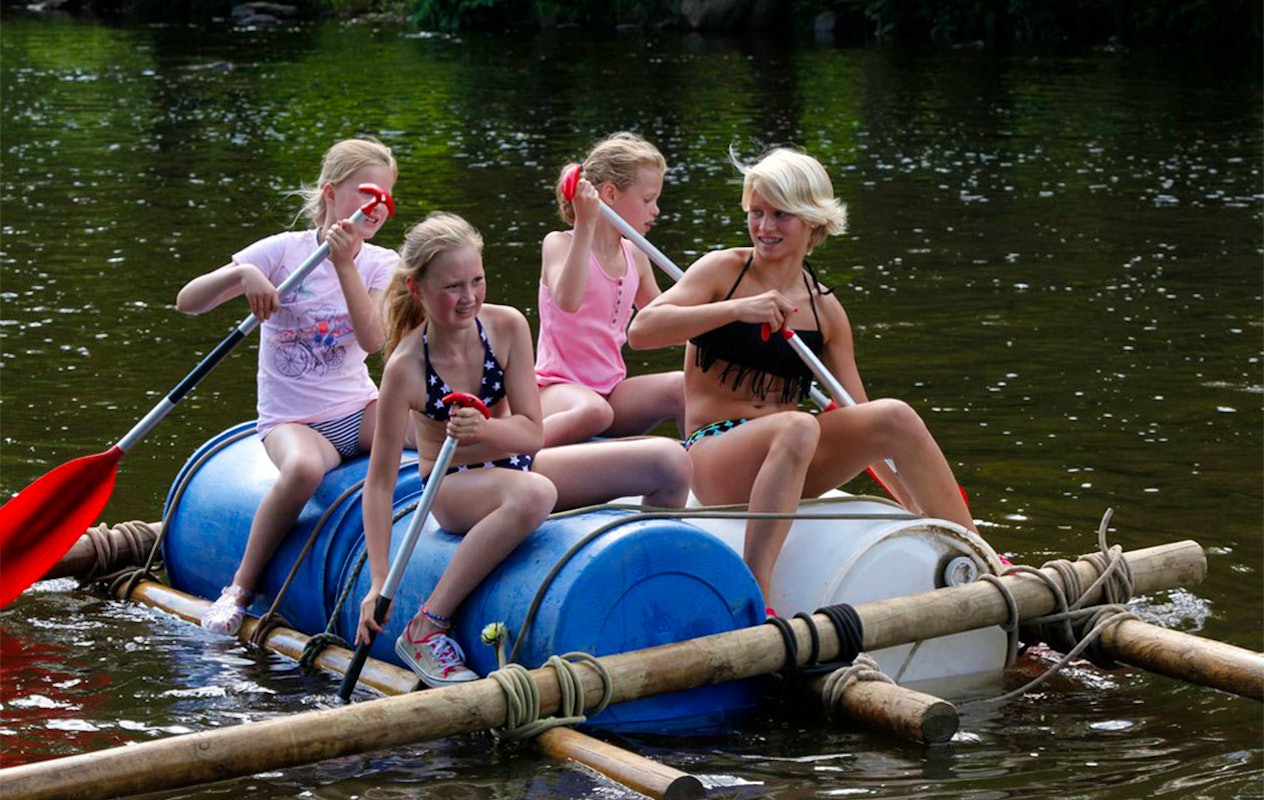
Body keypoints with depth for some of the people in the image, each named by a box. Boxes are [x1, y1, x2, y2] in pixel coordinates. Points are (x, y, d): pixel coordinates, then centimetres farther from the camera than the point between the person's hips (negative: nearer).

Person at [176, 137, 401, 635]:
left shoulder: (381, 265, 3)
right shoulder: (284, 251, -4)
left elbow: (374, 340, -17)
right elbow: (187, 303, -7)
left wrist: (344, 264, -24)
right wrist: (242, 274, -26)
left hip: (359, 411, 3)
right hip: (292, 420, -3)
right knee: (303, 468, -38)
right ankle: (240, 589, -22)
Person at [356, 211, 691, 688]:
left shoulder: (507, 327, -12)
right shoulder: (406, 368, -22)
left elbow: (531, 432, -10)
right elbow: (380, 481, -19)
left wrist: (483, 429, -33)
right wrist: (379, 581, -24)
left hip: (512, 465, 5)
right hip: (453, 489, -5)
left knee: (669, 461, -9)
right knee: (533, 494, -43)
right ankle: (426, 628, -30)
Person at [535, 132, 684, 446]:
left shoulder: (634, 256, 14)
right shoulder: (559, 244, -5)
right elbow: (568, 301, -28)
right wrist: (585, 226, -30)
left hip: (611, 390, 6)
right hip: (557, 385, -6)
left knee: (685, 386, -20)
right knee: (593, 411, -40)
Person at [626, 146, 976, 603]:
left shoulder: (825, 310, 12)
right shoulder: (723, 270, 1)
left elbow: (857, 420, 11)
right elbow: (641, 331, -13)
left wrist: (918, 508, 4)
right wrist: (738, 309, -21)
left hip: (794, 462, 4)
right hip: (713, 453, -4)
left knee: (894, 415, -19)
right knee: (798, 427, -36)